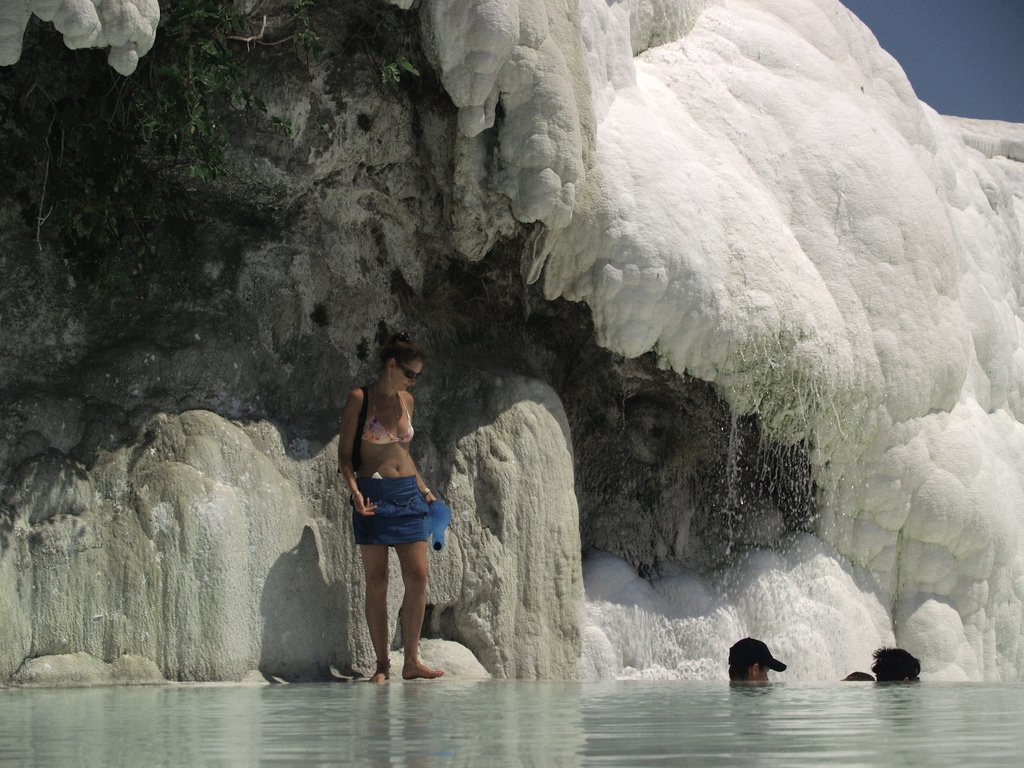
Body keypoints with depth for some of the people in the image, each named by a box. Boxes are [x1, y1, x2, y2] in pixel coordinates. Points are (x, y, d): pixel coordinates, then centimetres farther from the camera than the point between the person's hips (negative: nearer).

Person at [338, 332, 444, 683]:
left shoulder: (406, 400, 13)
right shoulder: (360, 398, -4)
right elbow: (345, 454, -4)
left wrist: (424, 490, 17)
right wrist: (354, 491, -18)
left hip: (408, 495, 5)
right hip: (373, 496, -5)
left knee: (418, 576, -3)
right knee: (376, 581, -2)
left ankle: (412, 660, 4)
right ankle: (382, 664, 4)